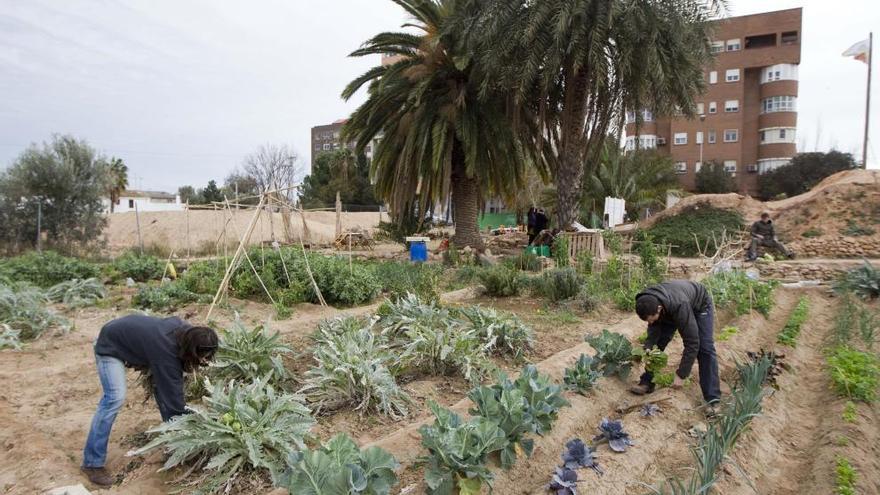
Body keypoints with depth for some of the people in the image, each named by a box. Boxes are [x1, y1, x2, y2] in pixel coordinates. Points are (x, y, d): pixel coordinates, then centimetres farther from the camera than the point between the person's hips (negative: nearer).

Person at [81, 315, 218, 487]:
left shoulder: (184, 330, -19)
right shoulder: (166, 353, -39)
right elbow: (173, 397, -33)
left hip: (131, 337, 8)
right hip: (111, 346, -8)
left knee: (163, 384, 4)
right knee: (115, 398, -20)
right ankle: (92, 463, -9)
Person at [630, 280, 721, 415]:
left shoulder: (680, 306, -47)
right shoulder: (647, 303, -31)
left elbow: (692, 343, -40)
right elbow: (654, 327, -12)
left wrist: (681, 375, -36)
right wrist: (648, 347, -30)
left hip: (700, 305, -5)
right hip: (670, 310, 5)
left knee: (705, 348, -15)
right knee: (657, 344, -5)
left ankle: (712, 401, -10)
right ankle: (646, 383, 5)